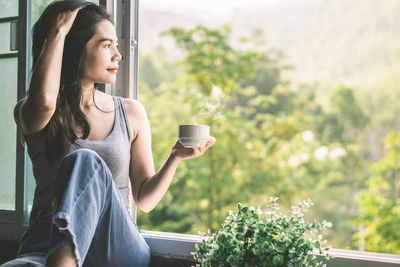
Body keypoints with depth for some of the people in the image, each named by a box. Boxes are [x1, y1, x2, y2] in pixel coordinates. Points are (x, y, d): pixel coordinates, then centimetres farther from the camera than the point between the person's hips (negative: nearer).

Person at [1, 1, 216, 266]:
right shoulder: (28, 114, 8)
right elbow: (44, 102, -21)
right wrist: (57, 32, -6)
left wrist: (175, 157, -2)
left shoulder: (131, 112, 15)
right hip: (48, 238, -1)